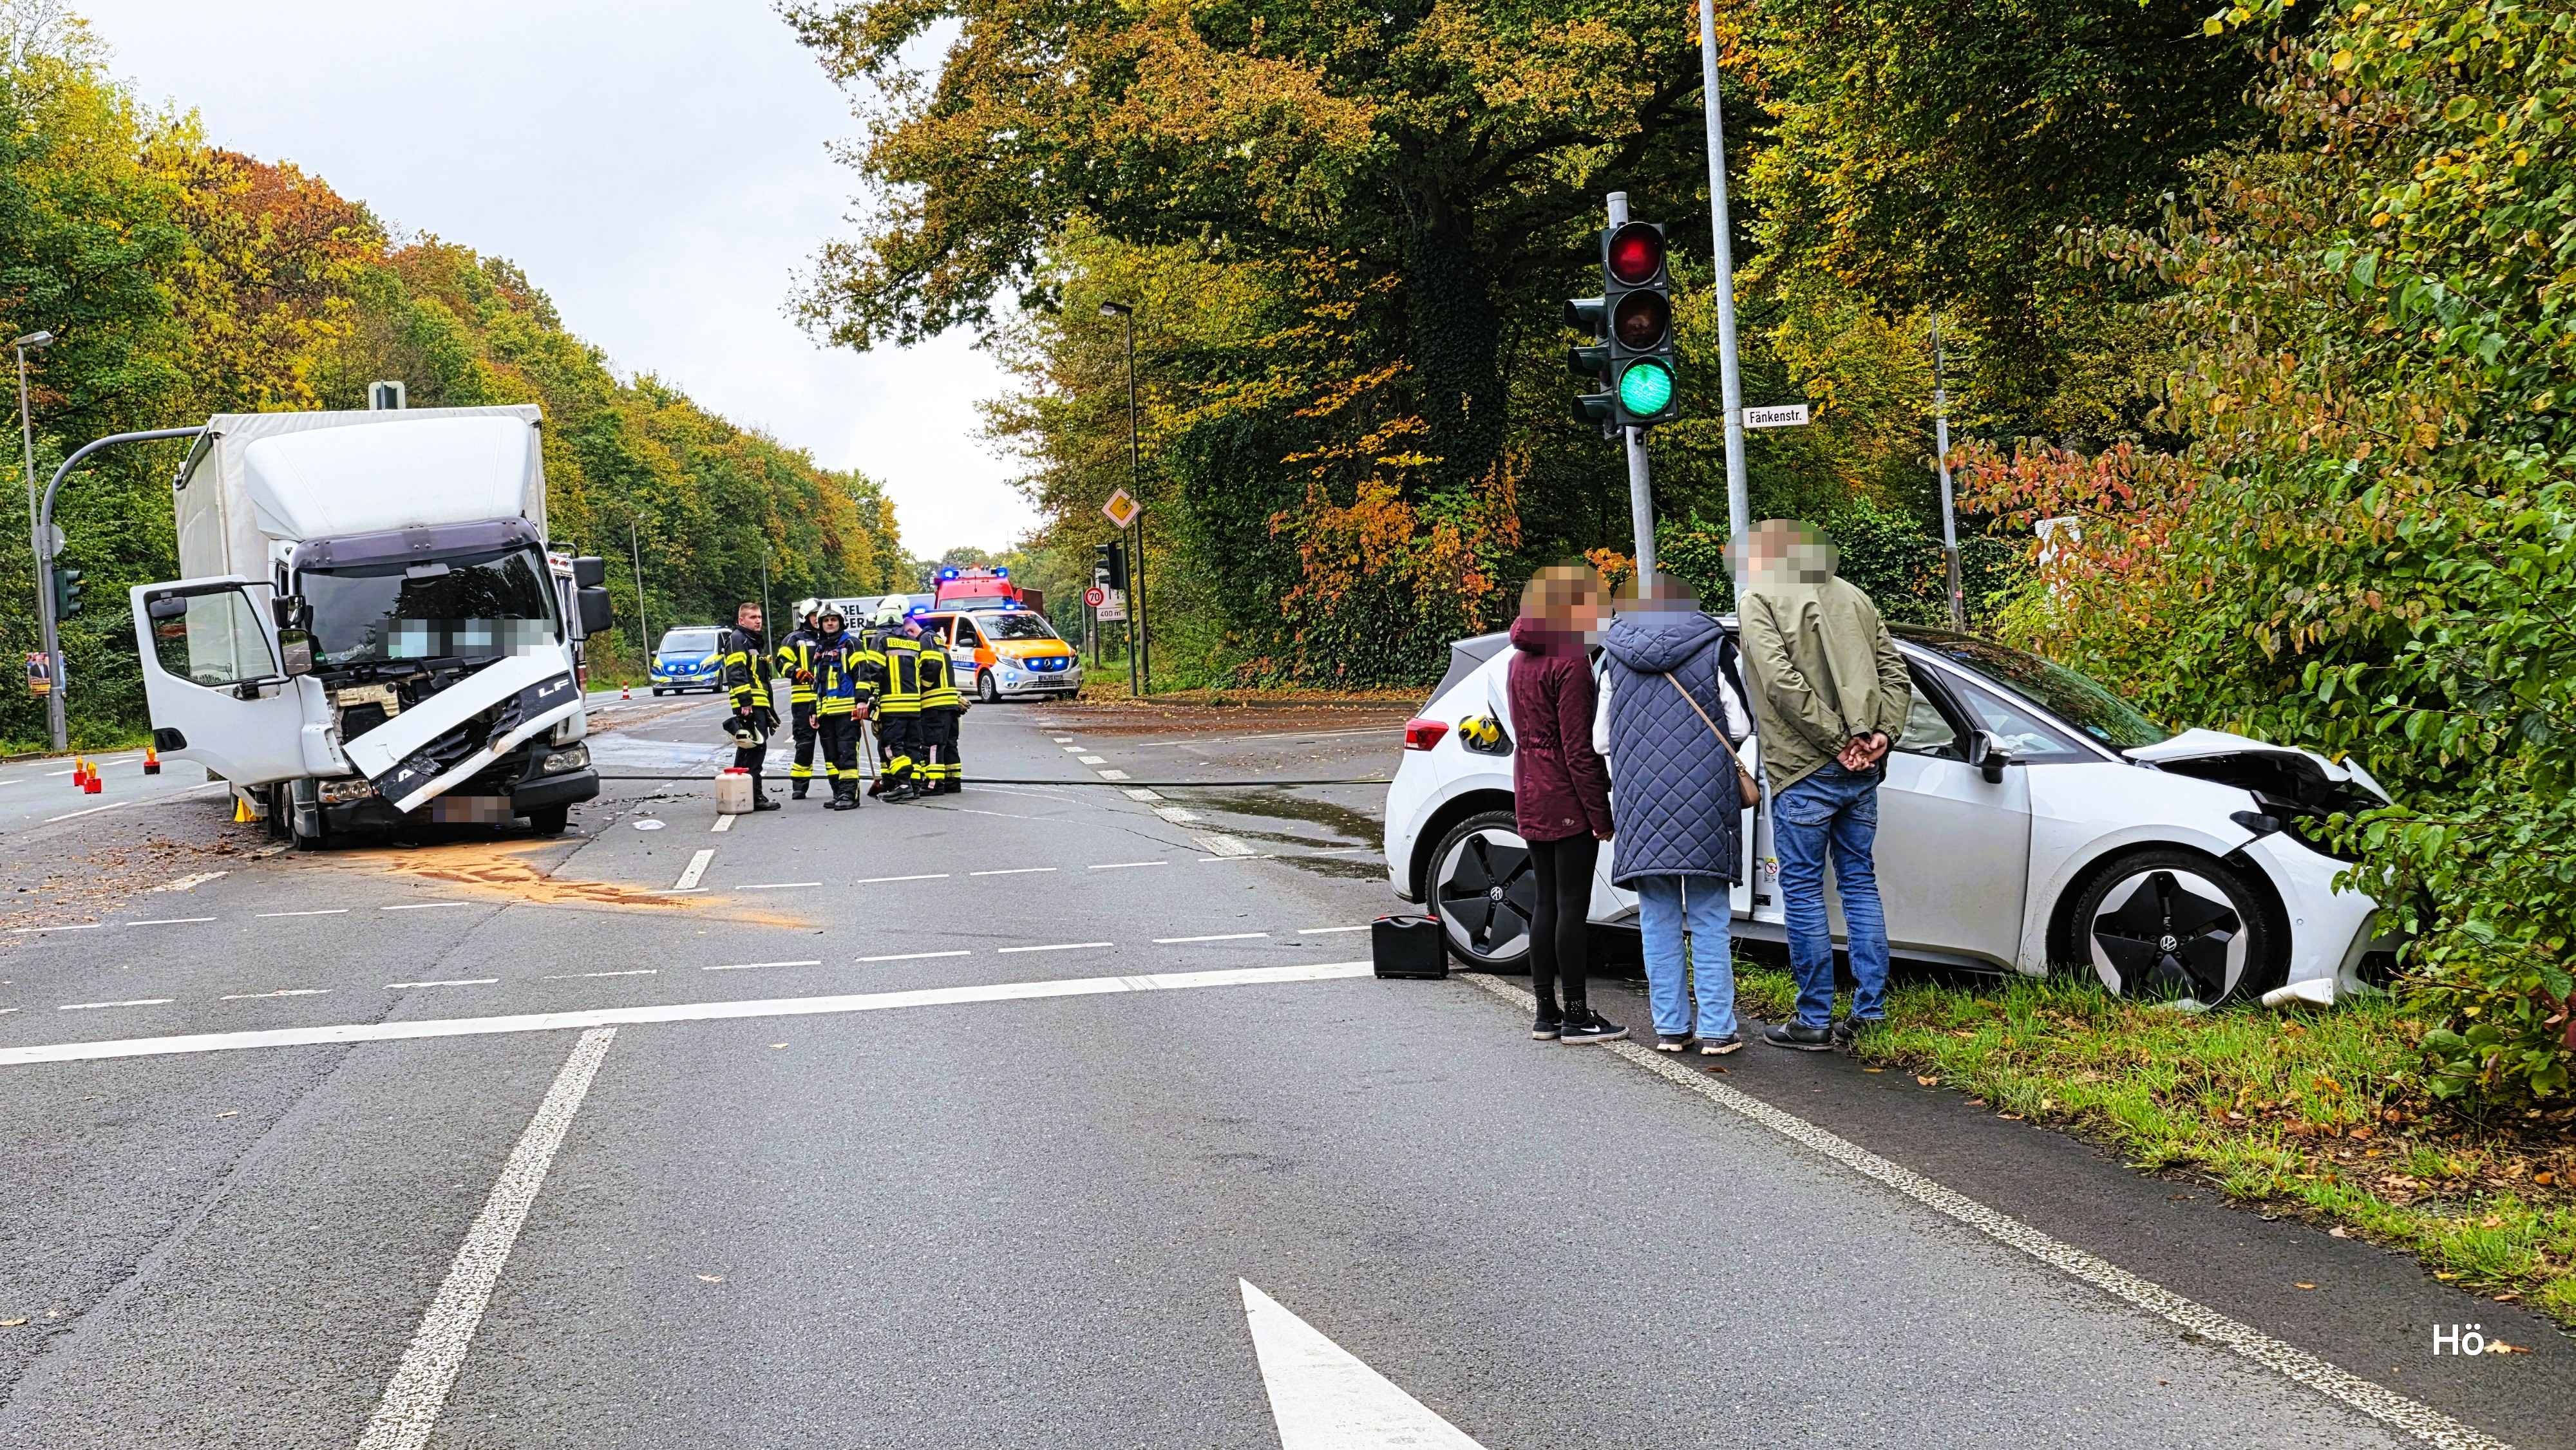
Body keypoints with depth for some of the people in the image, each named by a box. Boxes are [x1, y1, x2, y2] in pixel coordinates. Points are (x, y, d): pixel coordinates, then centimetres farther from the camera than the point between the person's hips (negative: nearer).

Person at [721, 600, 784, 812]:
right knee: (755, 748, -13)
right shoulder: (737, 640, -8)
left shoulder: (758, 642, 25)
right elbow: (736, 673, -18)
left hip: (760, 705, 10)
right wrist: (745, 702, -26)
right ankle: (754, 796, -14)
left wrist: (769, 707, 29)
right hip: (748, 705, -10)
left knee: (747, 751, 13)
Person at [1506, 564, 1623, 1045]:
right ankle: (1576, 1016, 2)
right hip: (1568, 802, -8)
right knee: (1572, 904, -3)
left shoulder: (1521, 659, 12)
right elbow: (1578, 748, -18)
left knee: (1548, 902, 12)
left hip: (1531, 799, 8)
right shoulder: (1570, 662, -16)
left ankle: (1546, 1012, 15)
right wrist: (1600, 813, -14)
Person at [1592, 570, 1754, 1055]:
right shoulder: (1712, 648, 1)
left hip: (1641, 803, 1)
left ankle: (1670, 1027, 8)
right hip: (1705, 801, -1)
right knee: (1709, 920, 2)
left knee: (1659, 920, 8)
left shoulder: (1615, 656, 6)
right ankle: (1716, 1030, 1)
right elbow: (1740, 727, 1)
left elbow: (1601, 739, 8)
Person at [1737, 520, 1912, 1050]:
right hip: (1861, 771, 6)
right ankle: (1871, 1011, 14)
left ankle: (1815, 1021, 4)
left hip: (1803, 771, -6)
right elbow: (1896, 674, 9)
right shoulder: (1852, 596, 15)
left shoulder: (1759, 599, -4)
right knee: (1860, 881, 13)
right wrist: (1881, 734, -1)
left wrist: (1837, 741, -14)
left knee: (1802, 888, 1)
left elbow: (1783, 683, -16)